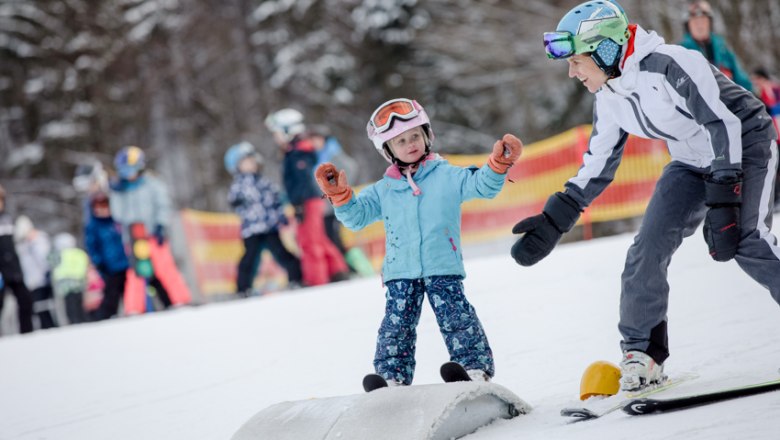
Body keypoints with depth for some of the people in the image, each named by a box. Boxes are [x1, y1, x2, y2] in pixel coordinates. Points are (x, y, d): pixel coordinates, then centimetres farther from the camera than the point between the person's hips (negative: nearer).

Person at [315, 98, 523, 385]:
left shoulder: (447, 177, 5)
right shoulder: (383, 191, 13)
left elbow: (482, 185, -3)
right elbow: (356, 217, 12)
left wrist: (498, 164, -21)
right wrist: (339, 195, -4)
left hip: (444, 267, -3)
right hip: (400, 274, 3)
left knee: (457, 318, -9)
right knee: (396, 324, 0)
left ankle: (476, 369, -5)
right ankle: (391, 378, 5)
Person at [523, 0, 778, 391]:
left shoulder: (670, 66, -28)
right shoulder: (608, 98, -3)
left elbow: (725, 125, -28)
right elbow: (597, 167, 9)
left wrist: (722, 201, -32)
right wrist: (553, 222, 5)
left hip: (746, 143, -7)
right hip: (692, 162, 7)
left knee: (746, 243, -27)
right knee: (647, 251, -5)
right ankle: (642, 353, 6)